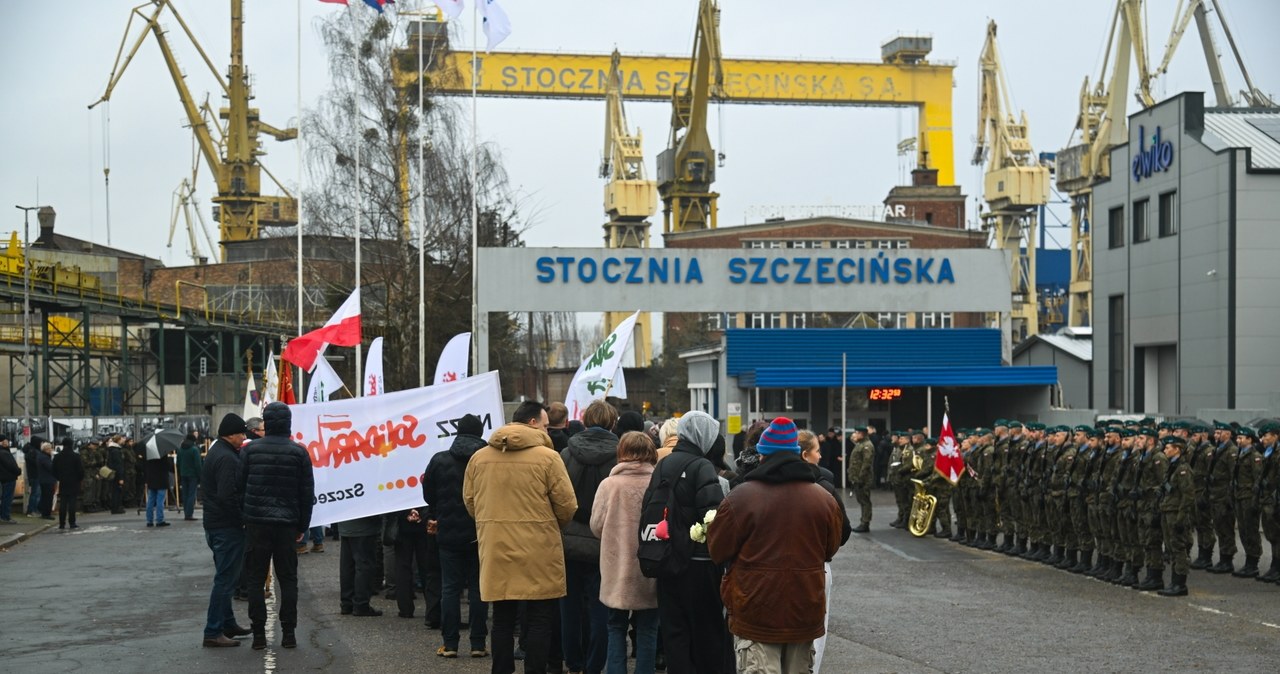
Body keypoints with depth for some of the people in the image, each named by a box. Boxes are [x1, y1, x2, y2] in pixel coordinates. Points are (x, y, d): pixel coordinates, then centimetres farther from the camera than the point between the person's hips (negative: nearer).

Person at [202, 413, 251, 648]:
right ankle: (213, 632, -5)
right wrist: (243, 518, -15)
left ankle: (227, 623, 29)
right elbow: (227, 496, -26)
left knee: (226, 577, 19)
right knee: (226, 579, -7)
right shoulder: (227, 458, -18)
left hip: (214, 524, 11)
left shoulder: (215, 453, 16)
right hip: (228, 527, -11)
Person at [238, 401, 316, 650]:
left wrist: (243, 518, 7)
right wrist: (303, 525, 10)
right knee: (288, 578, 8)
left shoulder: (251, 449, -1)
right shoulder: (298, 452, 0)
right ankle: (289, 632, 7)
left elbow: (240, 486, -1)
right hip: (287, 524, 1)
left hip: (257, 524, -1)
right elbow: (307, 492, 2)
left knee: (256, 578, 6)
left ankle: (259, 633, 4)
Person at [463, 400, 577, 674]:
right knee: (540, 620, 6)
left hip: (495, 549, 4)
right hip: (538, 551, -4)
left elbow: (469, 501, 10)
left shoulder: (479, 457, 3)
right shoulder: (547, 457, -9)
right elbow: (567, 505, -7)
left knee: (503, 619, 15)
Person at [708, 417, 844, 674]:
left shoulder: (740, 498, -11)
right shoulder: (824, 498, 0)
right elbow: (830, 550, 14)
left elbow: (718, 552, -2)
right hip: (806, 612, 4)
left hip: (756, 614, -4)